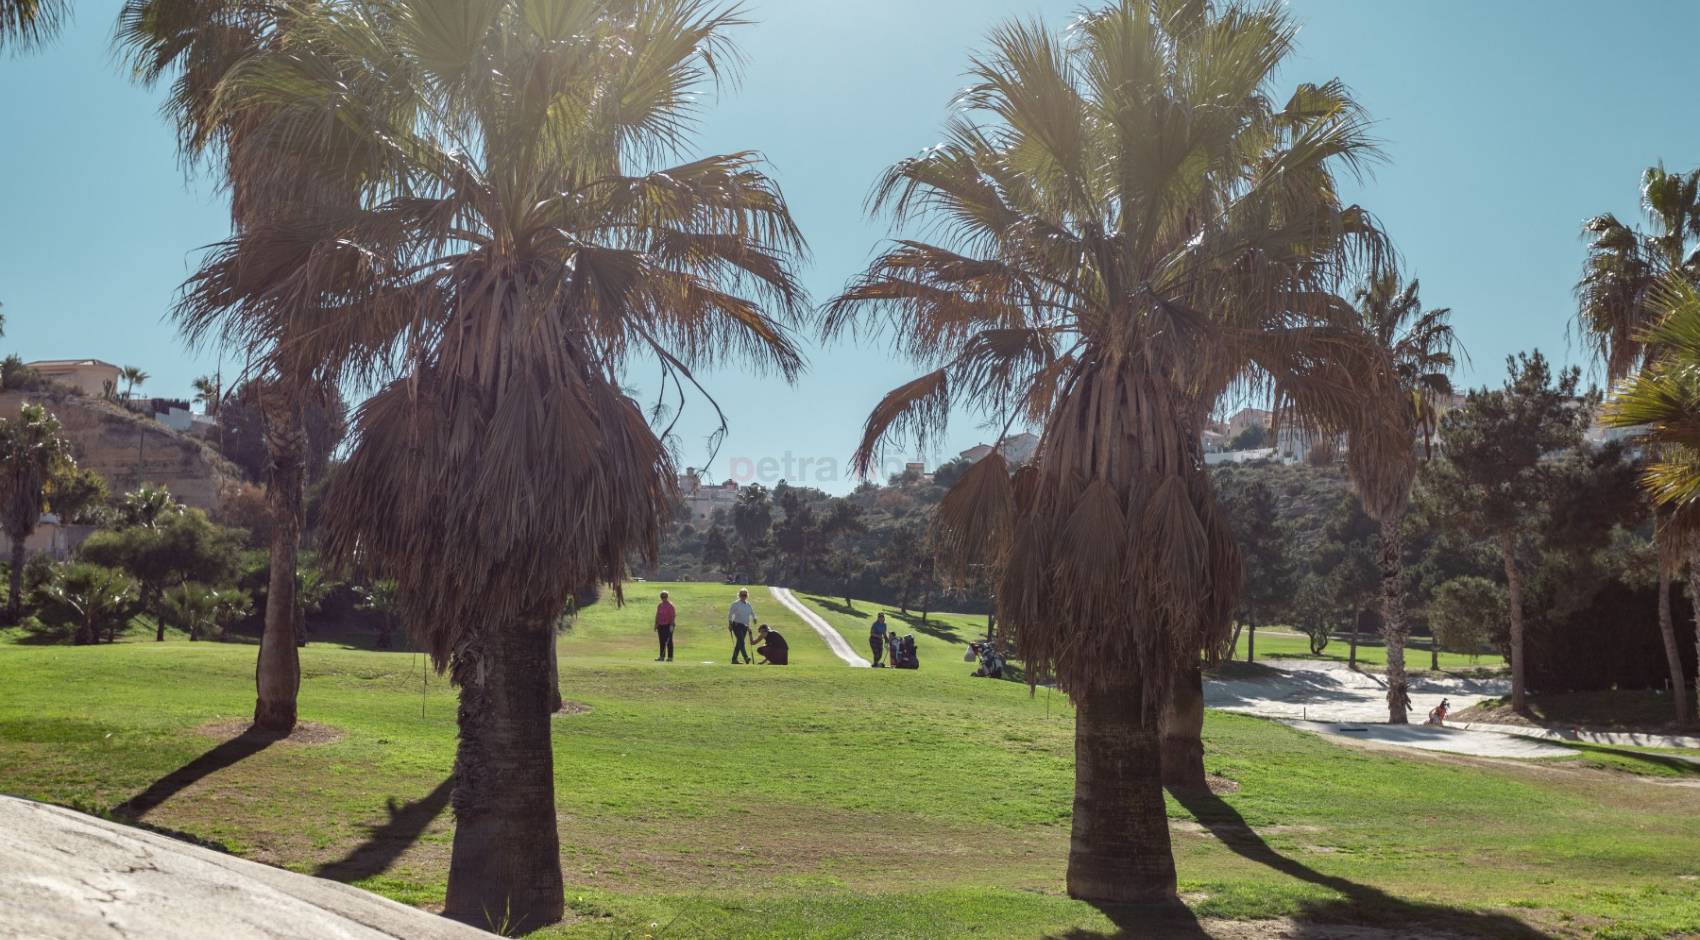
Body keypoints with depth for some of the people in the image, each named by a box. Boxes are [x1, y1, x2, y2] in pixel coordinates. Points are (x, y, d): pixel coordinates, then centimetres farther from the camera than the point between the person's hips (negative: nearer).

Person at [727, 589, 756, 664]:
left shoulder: (748, 604, 13)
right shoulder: (735, 604, -4)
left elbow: (752, 612, 20)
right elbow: (730, 614, -4)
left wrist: (754, 618, -1)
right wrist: (730, 624, -10)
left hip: (745, 626, 7)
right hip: (737, 625, -7)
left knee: (739, 643, 8)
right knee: (741, 641, -18)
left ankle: (734, 659, 13)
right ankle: (746, 658, -30)